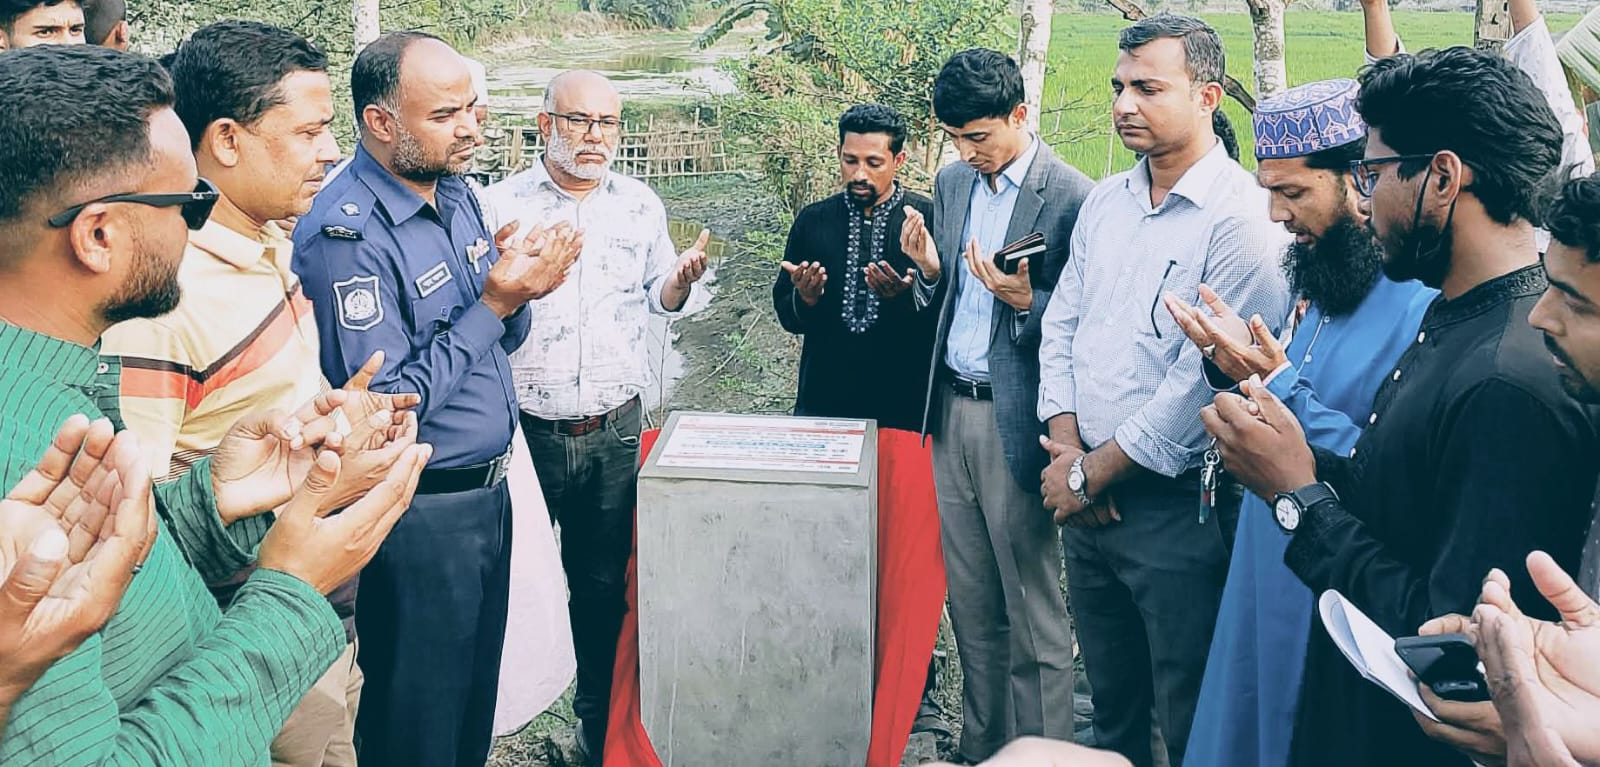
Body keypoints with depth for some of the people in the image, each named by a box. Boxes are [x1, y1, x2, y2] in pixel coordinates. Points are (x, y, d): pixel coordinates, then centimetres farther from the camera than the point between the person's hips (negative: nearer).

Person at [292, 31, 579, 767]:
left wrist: (519, 287, -10)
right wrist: (495, 302, -23)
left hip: (489, 486, 8)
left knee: (479, 686, 22)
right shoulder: (348, 234, -21)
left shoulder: (457, 193, 4)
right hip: (420, 512, -8)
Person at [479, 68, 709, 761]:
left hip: (615, 426, 2)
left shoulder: (641, 204, 5)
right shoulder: (502, 204, -4)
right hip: (524, 427, -2)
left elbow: (658, 301, 12)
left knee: (603, 580, 12)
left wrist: (680, 280, -9)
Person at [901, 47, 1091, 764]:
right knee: (970, 601, 16)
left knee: (1032, 611, 2)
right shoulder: (952, 182, 11)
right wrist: (928, 270, -4)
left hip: (1016, 420, -7)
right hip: (951, 409, 7)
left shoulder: (1072, 197, -11)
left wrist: (1025, 301, -24)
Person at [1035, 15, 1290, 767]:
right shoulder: (1105, 200, 9)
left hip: (1174, 505, -6)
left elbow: (1205, 379, -19)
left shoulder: (1243, 217, -14)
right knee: (1111, 704, 20)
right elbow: (1061, 326, 11)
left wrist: (1095, 473, -12)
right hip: (1087, 494, 7)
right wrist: (1067, 450, -3)